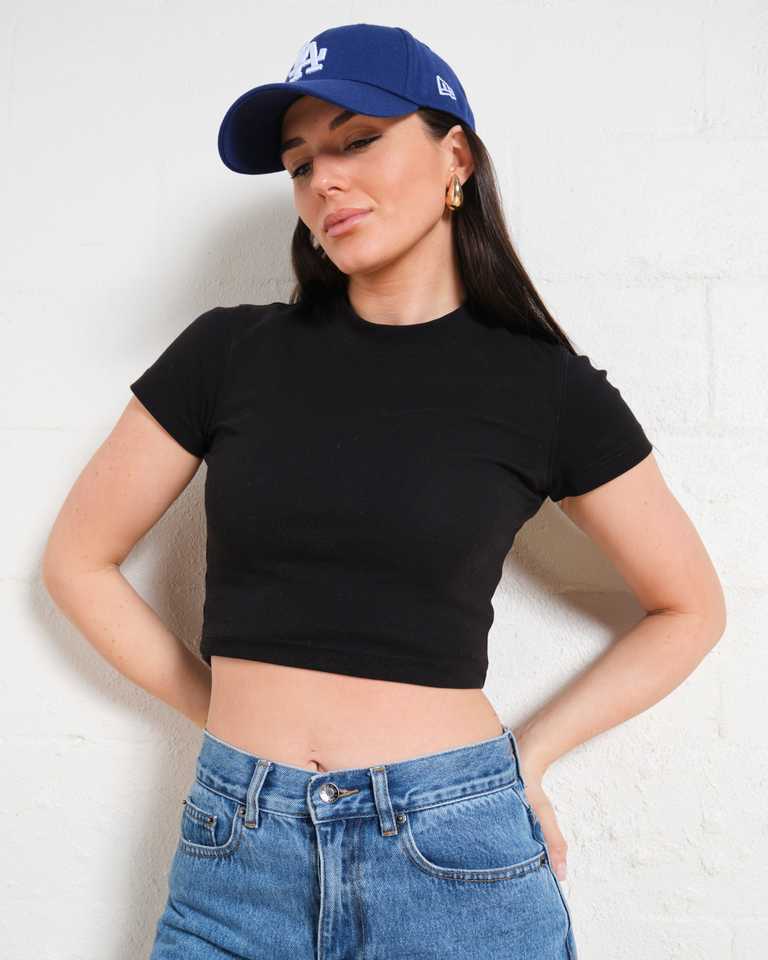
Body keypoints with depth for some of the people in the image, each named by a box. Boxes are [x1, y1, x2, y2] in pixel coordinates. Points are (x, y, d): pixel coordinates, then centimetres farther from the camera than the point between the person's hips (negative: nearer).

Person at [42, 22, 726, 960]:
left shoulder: (548, 388, -3)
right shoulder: (231, 351, -2)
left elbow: (689, 608, 8)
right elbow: (78, 561, 6)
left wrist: (523, 755, 2)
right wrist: (234, 715, 3)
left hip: (456, 857, -1)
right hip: (237, 855, 1)